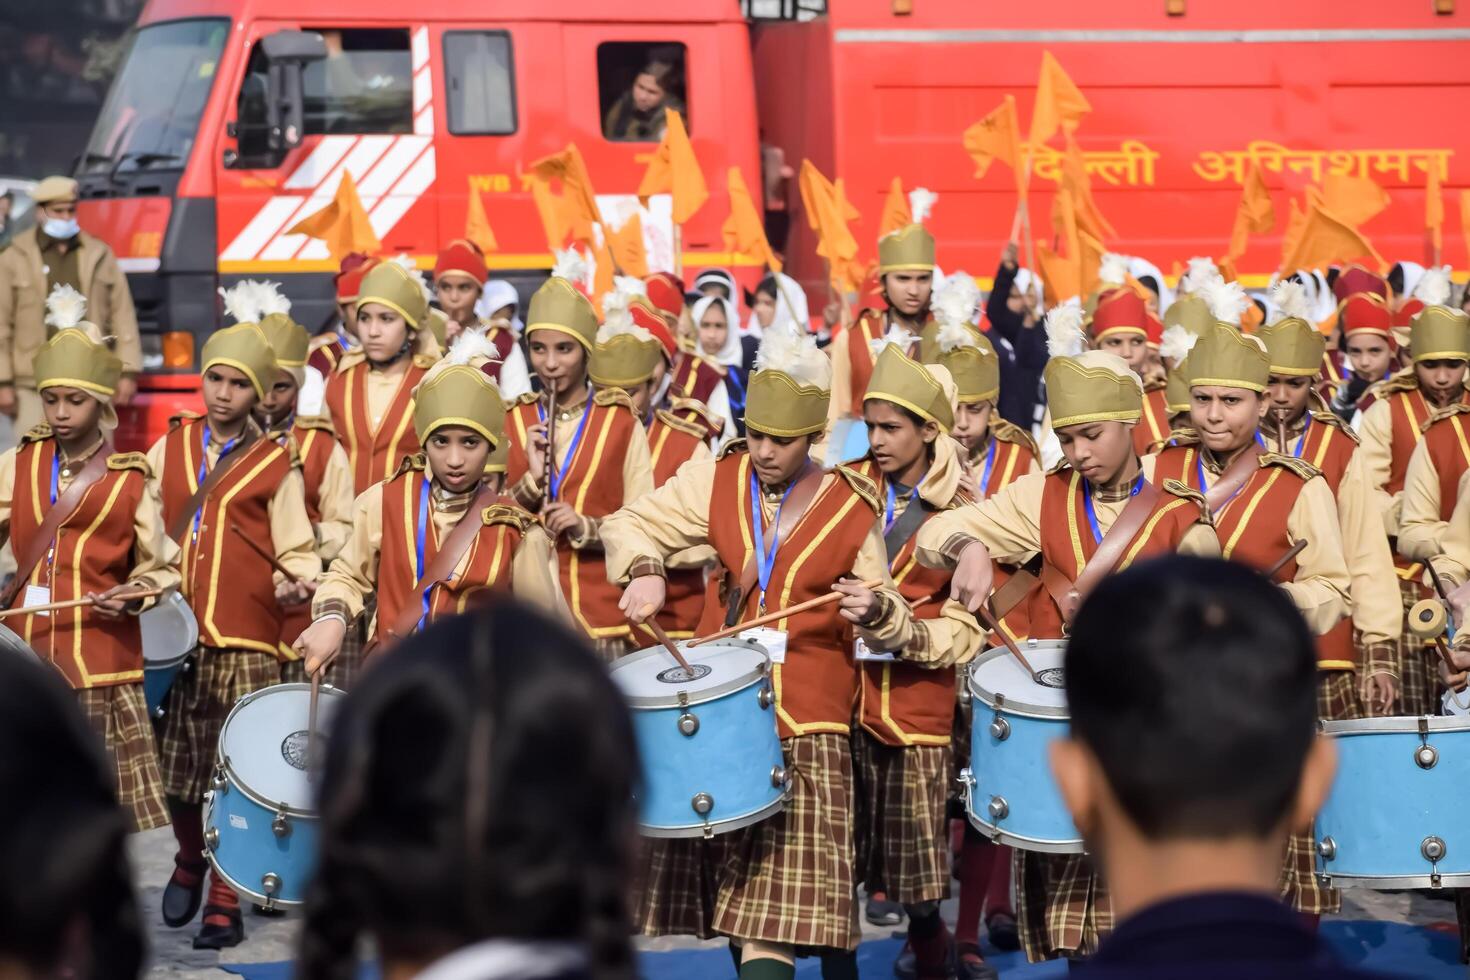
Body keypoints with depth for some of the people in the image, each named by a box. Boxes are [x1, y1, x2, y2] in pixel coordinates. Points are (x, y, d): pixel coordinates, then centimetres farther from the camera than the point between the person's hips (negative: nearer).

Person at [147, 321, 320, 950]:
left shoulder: (276, 466, 3)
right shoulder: (169, 449, 11)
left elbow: (296, 550, 2)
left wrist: (296, 580, -18)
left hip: (246, 642, -2)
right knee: (177, 770, 7)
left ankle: (224, 905, 6)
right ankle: (189, 862, 35)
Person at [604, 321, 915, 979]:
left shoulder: (852, 511, 1)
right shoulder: (717, 482, 5)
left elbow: (891, 628, 8)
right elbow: (631, 524, 12)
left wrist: (875, 611, -16)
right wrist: (643, 572, -9)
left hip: (807, 727, -3)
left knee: (779, 906, -11)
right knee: (731, 894, 8)